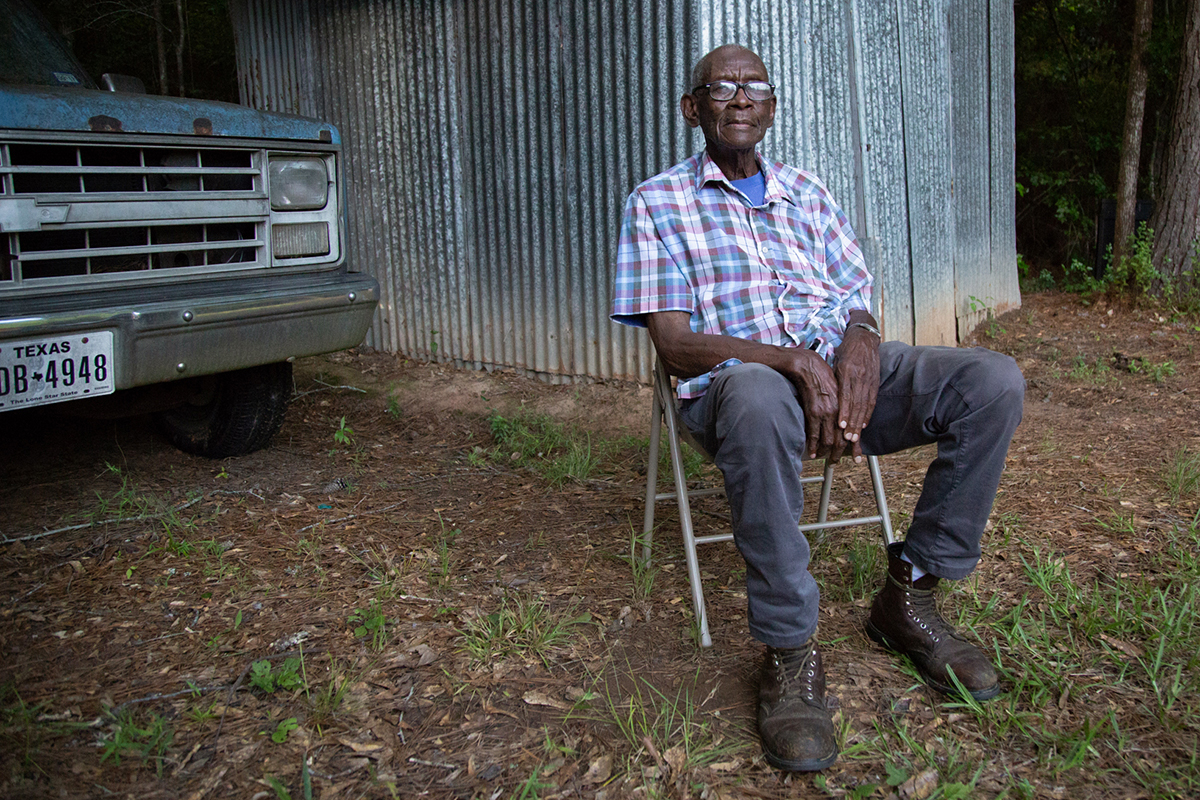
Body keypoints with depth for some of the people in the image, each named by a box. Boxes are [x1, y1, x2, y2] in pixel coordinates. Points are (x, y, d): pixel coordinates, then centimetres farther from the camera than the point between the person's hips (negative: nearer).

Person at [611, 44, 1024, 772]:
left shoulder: (808, 193, 22)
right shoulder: (658, 203, 7)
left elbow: (860, 306, 15)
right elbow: (674, 343, -4)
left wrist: (861, 339, -13)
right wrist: (794, 361, -20)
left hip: (844, 367, 5)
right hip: (739, 380, -5)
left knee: (994, 380, -19)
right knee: (761, 402, -42)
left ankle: (909, 594, -5)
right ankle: (790, 652, -27)